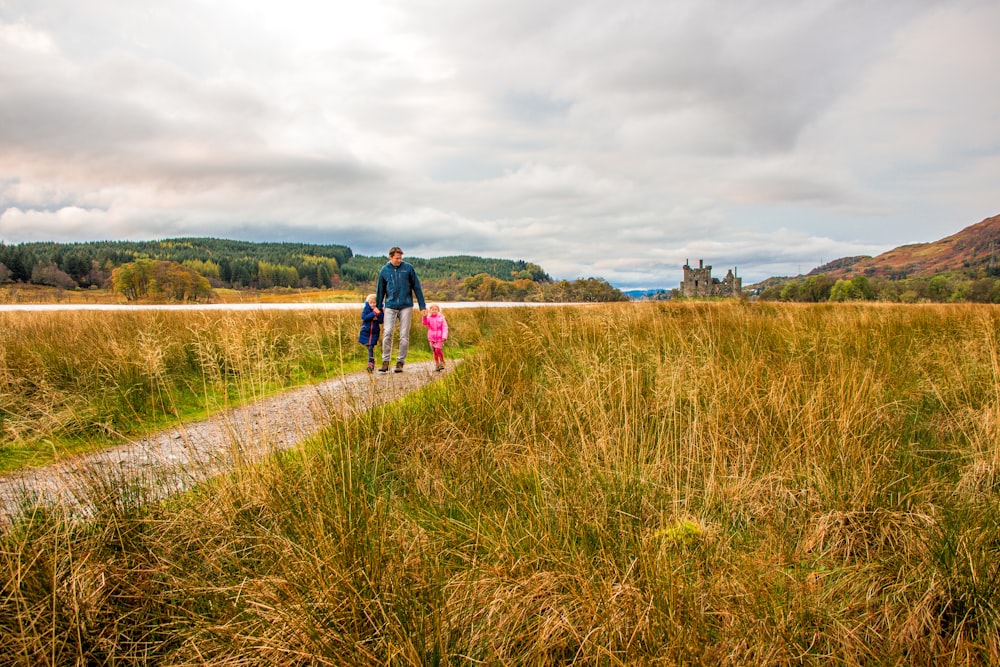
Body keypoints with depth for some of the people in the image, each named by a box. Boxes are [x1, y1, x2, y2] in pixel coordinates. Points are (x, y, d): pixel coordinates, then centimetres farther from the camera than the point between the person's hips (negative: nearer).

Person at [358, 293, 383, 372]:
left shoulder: (379, 310, 0)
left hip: (374, 332, -1)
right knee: (369, 348, 8)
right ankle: (372, 363, 24)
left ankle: (370, 364, -11)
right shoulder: (366, 309, -2)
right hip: (365, 332, 1)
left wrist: (379, 314, -23)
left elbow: (381, 321, -7)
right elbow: (364, 317, -17)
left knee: (371, 348, -10)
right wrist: (373, 314, -20)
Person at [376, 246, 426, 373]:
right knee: (387, 333, -10)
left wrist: (422, 305, 1)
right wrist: (378, 307, 14)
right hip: (390, 306, 1)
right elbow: (380, 290, 12)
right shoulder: (384, 271, 4)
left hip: (406, 306, -1)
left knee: (404, 336, 1)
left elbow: (417, 287, 3)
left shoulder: (408, 268, 0)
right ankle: (385, 362, -3)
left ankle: (400, 362, 9)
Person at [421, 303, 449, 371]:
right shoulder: (429, 318, 3)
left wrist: (444, 336, -15)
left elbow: (445, 327, -4)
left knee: (438, 350, -14)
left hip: (439, 338, -3)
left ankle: (442, 362, 6)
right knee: (435, 351, 6)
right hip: (432, 338, 3)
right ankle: (437, 364, 17)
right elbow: (424, 323, -15)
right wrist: (424, 317, -34)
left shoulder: (441, 318, -1)